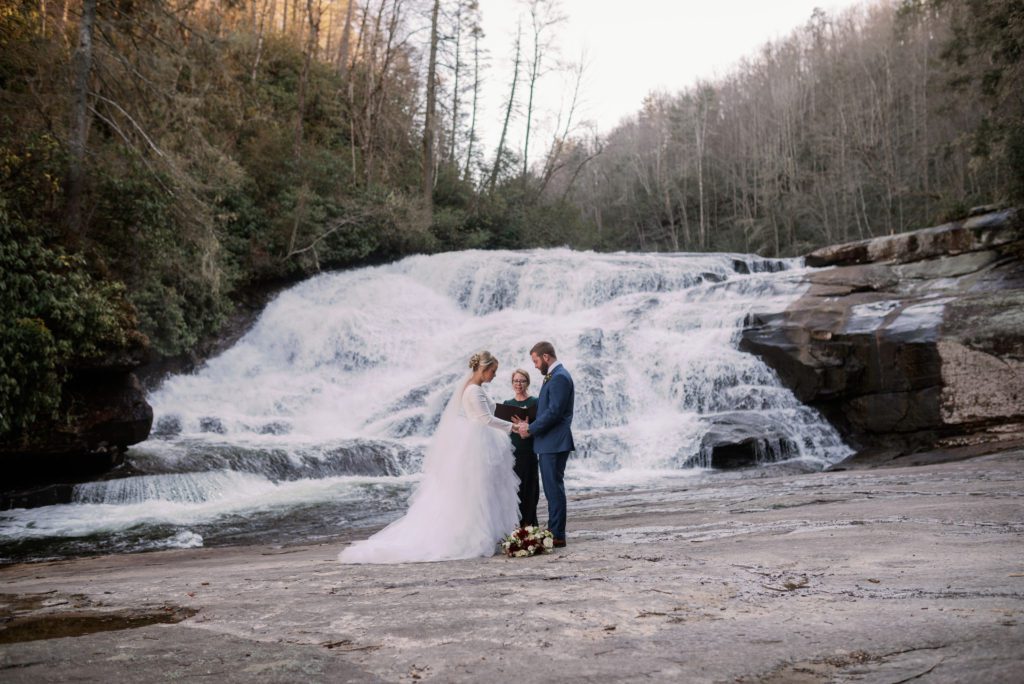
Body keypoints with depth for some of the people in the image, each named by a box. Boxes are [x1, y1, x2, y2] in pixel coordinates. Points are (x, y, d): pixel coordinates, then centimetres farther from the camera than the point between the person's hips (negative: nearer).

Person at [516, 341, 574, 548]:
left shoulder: (559, 377, -15)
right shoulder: (555, 376, 17)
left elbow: (554, 412, -21)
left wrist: (531, 429, -13)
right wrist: (530, 425, 9)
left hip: (554, 444, -10)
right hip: (550, 443, 10)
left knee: (554, 488, -6)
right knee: (553, 488, 14)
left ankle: (557, 535, -2)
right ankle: (554, 531, 21)